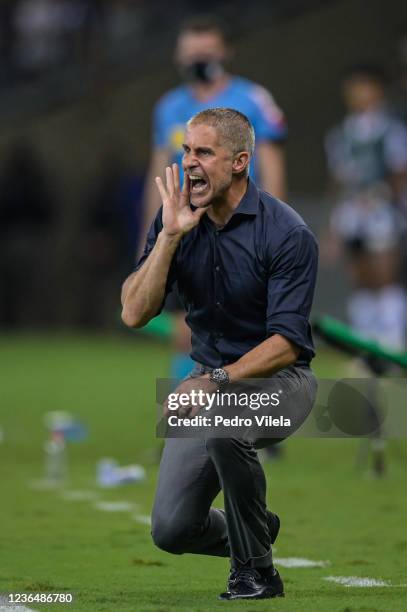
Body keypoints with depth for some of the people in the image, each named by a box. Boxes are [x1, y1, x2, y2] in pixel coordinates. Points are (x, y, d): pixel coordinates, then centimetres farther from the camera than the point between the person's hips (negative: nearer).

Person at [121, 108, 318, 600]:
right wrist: (170, 236, -21)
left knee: (223, 425, -39)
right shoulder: (176, 221, -3)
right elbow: (135, 314, -12)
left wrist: (218, 379, -35)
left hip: (278, 377, -5)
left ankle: (256, 568, -17)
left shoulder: (286, 234, -18)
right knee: (172, 531, -6)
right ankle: (255, 529, 29)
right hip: (212, 380, 5)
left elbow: (286, 343, -21)